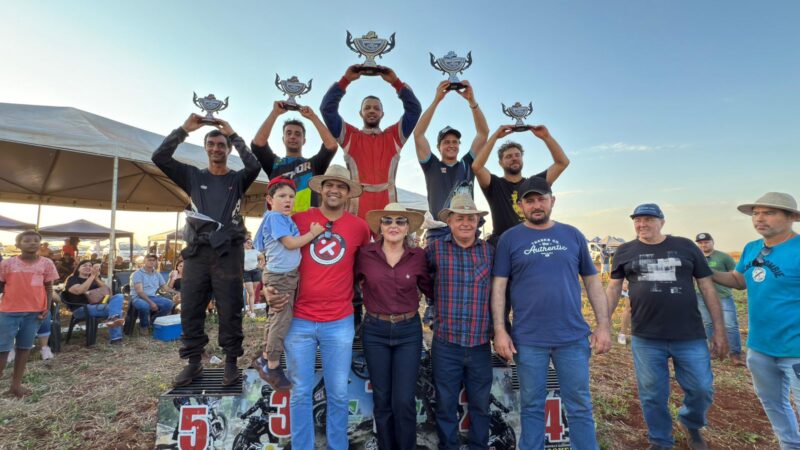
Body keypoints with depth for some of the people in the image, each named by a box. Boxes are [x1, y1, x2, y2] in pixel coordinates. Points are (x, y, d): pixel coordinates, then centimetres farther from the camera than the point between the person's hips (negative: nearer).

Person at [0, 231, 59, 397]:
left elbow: (48, 287, 5)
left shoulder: (46, 263, 1)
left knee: (25, 347, 10)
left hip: (35, 311, 1)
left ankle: (16, 384, 20)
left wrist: (47, 308, -3)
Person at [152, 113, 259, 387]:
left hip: (228, 253, -2)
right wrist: (184, 129, -1)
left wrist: (233, 134, -6)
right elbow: (159, 157, 3)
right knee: (190, 310, 5)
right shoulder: (193, 176, 13)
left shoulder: (237, 179, 8)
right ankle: (194, 363, 19)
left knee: (230, 310, 0)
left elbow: (254, 166, -13)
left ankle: (231, 362, 11)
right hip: (196, 252, 3)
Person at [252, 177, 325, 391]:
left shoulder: (285, 218, 13)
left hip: (287, 275, 9)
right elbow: (291, 243, -19)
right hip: (280, 276, -9)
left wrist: (311, 231, 8)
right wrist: (313, 233, -13)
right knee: (282, 320, -2)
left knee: (276, 318, 18)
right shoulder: (274, 217, -14)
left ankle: (265, 359, 33)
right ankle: (272, 368, 13)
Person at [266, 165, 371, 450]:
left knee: (338, 394, 12)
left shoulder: (359, 226, 1)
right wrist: (269, 288, -6)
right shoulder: (299, 220, -1)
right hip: (299, 321, 0)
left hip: (340, 323, 1)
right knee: (301, 393, 12)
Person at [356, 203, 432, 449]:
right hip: (374, 331, 1)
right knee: (381, 399, 13)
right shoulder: (365, 254, -7)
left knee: (404, 400, 1)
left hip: (409, 331, 0)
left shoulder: (418, 256, -5)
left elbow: (430, 289, 7)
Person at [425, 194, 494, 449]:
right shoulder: (436, 249, -3)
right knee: (446, 405, 13)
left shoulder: (490, 251, 2)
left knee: (480, 405, 17)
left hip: (481, 344, 2)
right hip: (445, 345, -1)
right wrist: (440, 303, 2)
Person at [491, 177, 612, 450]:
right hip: (527, 339, -1)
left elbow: (592, 282, 9)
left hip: (573, 337, 2)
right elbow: (498, 287, -3)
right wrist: (500, 330, -9)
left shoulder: (573, 235, 6)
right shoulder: (510, 238, -1)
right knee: (532, 406, 12)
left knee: (580, 406, 13)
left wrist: (604, 325, 4)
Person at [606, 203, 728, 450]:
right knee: (653, 395, 10)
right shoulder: (625, 252, 3)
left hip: (690, 336, 1)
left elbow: (707, 287, 5)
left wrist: (719, 330, 3)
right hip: (645, 339, 0)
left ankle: (692, 425, 42)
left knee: (702, 389, 10)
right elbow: (613, 289, 4)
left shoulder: (686, 247, 4)